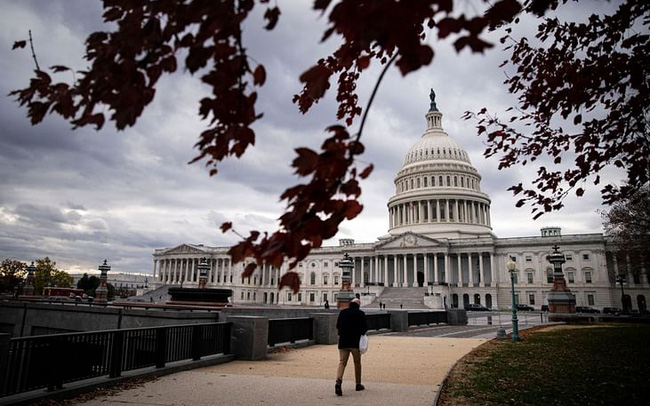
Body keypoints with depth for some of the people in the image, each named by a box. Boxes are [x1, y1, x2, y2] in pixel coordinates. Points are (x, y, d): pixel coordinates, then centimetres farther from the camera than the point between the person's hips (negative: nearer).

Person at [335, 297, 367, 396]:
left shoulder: (342, 312, 6)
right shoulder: (360, 313, -5)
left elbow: (338, 326, 12)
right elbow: (365, 328, -5)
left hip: (343, 342, 2)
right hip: (355, 342, -2)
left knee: (342, 362, 0)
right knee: (357, 363, 14)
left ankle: (338, 381, -22)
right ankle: (358, 384, 23)